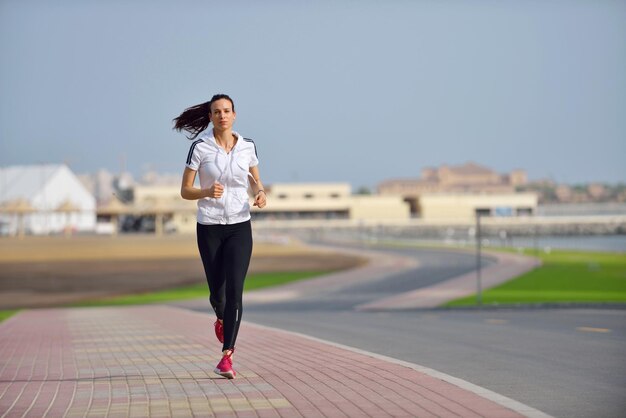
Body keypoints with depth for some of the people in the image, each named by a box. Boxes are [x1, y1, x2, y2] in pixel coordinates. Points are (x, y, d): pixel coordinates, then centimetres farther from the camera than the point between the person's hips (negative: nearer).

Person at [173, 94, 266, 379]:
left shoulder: (248, 147, 0)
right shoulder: (199, 147, -7)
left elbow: (256, 181, 16)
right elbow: (185, 191, -4)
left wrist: (260, 193, -7)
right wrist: (207, 192, -24)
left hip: (240, 227, 1)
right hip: (209, 227, 0)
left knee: (234, 289, -14)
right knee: (217, 290, 9)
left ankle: (226, 357, -15)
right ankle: (221, 318, 48)